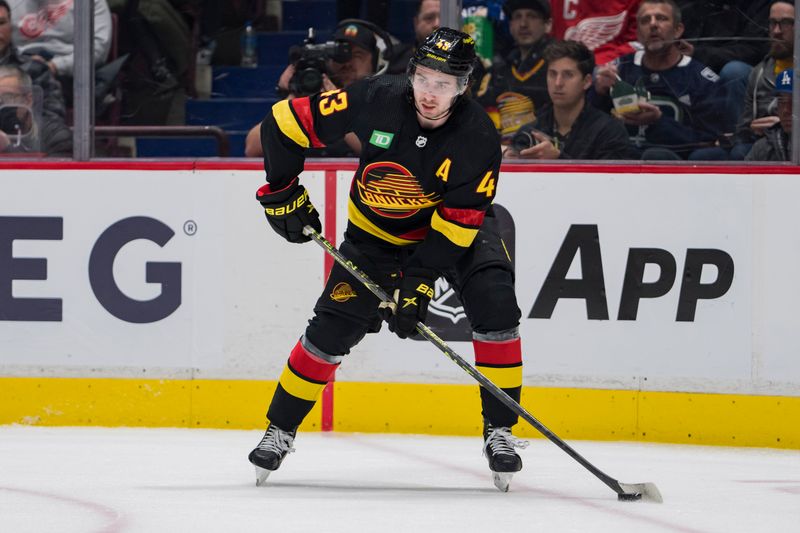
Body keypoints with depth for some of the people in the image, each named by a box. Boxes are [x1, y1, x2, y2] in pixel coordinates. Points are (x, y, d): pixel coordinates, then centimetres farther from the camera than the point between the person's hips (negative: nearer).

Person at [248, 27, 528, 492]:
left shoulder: (478, 135, -27)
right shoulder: (377, 100, -26)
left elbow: (458, 220, -26)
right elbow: (286, 122, -15)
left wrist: (420, 280, -32)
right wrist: (283, 192, -10)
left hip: (457, 228, -1)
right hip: (376, 232, 1)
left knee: (495, 306, -23)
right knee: (333, 326, -7)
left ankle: (500, 431, -12)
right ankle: (280, 428, 12)